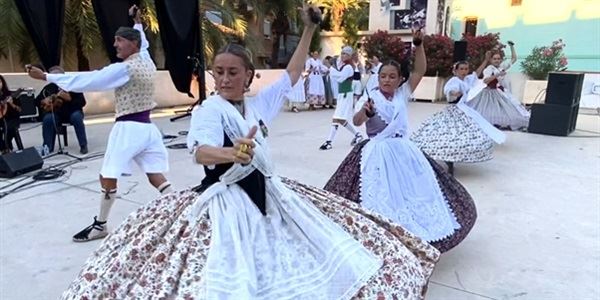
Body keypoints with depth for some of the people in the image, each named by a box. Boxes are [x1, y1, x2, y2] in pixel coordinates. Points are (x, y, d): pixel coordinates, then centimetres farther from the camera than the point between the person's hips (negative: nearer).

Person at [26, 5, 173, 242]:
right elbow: (143, 46, 34)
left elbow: (86, 80, -13)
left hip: (128, 128, -7)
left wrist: (46, 77, -7)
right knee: (156, 177, 7)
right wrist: (138, 23, 42)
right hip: (147, 127, 8)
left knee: (108, 178, 7)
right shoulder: (148, 63, 9)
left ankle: (100, 225, 21)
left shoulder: (124, 69, -12)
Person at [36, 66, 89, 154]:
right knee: (47, 119, -26)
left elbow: (82, 102, -13)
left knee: (76, 117, -34)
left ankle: (83, 146, -26)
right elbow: (37, 100, 10)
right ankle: (47, 147, -15)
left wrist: (69, 98, -27)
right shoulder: (49, 87, 2)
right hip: (56, 114, 3)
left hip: (72, 112, -3)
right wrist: (43, 102, -12)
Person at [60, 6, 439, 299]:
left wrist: (309, 30, 13)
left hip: (267, 194, 6)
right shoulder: (208, 110, -10)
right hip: (225, 202, -6)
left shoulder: (259, 103, 6)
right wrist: (233, 154, -52)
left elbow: (292, 74, 16)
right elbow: (202, 152, -30)